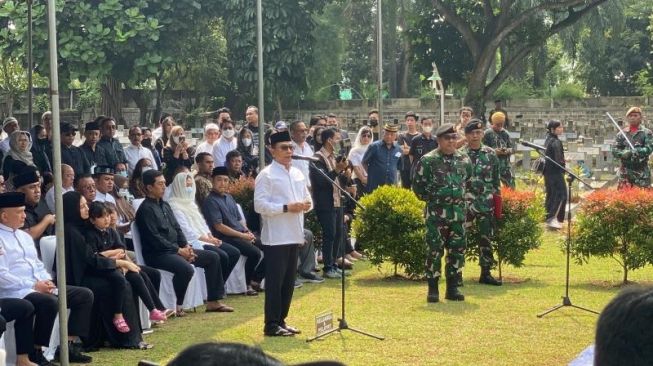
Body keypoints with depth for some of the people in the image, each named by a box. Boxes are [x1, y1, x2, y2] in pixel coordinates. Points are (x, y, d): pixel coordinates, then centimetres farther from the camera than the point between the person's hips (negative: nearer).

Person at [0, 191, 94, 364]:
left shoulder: (25, 236, 20)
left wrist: (47, 281, 0)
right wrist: (33, 285, -19)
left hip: (40, 287, 9)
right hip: (15, 292, -9)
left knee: (85, 295, 0)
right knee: (50, 302, -37)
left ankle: (71, 345, -3)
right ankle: (35, 352, -21)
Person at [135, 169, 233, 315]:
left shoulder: (165, 205, 18)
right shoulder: (146, 209, -11)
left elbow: (177, 229, 18)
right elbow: (155, 239, -18)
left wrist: (186, 247, 0)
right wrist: (179, 251, -17)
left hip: (177, 249, 10)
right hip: (158, 254, -10)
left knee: (213, 257, 5)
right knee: (186, 268, -36)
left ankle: (213, 301, 6)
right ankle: (177, 306, -17)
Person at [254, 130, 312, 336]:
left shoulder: (297, 174, 14)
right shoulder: (266, 175, -8)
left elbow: (307, 198, 21)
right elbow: (260, 204, -16)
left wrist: (306, 204, -3)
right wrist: (286, 208, -21)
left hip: (294, 235, 7)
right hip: (275, 236, -7)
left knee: (289, 281, 12)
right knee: (275, 281, -3)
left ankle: (281, 320, 22)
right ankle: (271, 325, 3)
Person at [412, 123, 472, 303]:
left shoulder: (464, 160, 8)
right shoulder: (428, 160, -6)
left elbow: (468, 181, 23)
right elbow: (418, 186, -1)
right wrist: (432, 199, 2)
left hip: (458, 212, 4)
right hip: (436, 213, -4)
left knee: (458, 250, 5)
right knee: (435, 250, -3)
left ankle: (452, 288, 15)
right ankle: (433, 289, 3)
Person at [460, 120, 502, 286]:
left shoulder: (491, 154, 6)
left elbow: (496, 179, 12)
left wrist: (497, 198, 8)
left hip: (486, 204, 3)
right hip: (465, 203, -3)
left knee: (486, 238, 9)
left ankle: (486, 273, 18)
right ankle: (457, 273, 2)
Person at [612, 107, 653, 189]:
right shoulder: (622, 134, 9)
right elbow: (614, 151, 4)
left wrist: (631, 152, -19)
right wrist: (623, 153, -18)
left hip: (642, 173, -2)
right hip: (625, 172, 2)